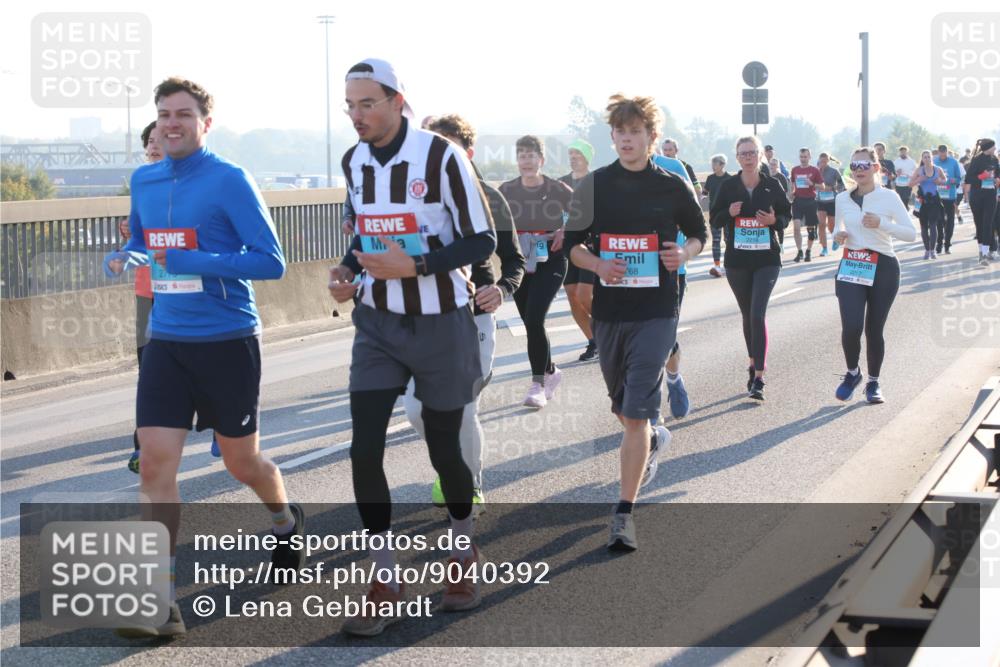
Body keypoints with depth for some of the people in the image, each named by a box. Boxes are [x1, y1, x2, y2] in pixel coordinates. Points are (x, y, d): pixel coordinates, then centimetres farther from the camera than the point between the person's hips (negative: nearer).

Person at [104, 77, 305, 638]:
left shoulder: (229, 181, -11)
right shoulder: (144, 181, 7)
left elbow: (271, 262, -15)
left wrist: (186, 261, -22)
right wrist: (124, 257, -2)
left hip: (228, 342, -4)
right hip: (166, 343, 4)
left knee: (241, 460, 11)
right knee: (155, 463, -8)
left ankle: (288, 522, 45)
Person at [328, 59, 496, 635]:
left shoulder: (441, 156, -15)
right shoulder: (354, 162, 4)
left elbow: (482, 242, -14)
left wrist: (414, 265, -25)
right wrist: (349, 272, -1)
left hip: (440, 324, -4)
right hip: (378, 323, 5)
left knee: (444, 448, 6)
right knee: (365, 449, -6)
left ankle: (465, 553, 34)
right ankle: (387, 582, 5)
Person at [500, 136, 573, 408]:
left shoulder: (558, 190, -7)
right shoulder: (506, 190, 0)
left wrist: (566, 232, -10)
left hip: (550, 262, -4)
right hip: (519, 263, 4)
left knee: (534, 319, -18)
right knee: (531, 324, 10)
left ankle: (538, 383, -9)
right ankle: (551, 372, 33)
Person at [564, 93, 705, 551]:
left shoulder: (672, 187, -1)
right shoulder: (594, 186, 2)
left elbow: (698, 234, 13)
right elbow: (573, 243, 8)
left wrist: (684, 254, -10)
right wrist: (597, 265, -12)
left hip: (656, 312, -3)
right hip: (608, 310, 3)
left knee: (636, 413, -12)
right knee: (622, 407, 19)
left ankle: (624, 513, -9)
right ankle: (654, 442, 54)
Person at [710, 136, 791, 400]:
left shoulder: (772, 185, -1)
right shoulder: (728, 186, 1)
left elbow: (787, 214, 8)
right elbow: (715, 219, 6)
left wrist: (774, 220, -13)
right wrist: (729, 213, -15)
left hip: (767, 259, -2)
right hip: (736, 260, 2)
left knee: (758, 314, -14)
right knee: (747, 315, 12)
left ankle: (758, 377, -14)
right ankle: (754, 364, 30)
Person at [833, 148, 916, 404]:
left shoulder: (889, 197, -3)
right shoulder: (843, 199, 7)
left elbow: (911, 233, -5)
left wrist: (882, 223, -18)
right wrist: (838, 235, -1)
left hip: (883, 268, -1)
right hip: (850, 268, 1)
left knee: (874, 329, 4)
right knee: (851, 327, -15)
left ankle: (873, 382, 24)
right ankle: (852, 372, 12)